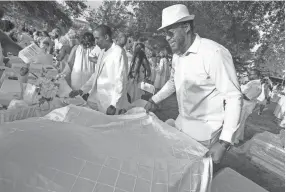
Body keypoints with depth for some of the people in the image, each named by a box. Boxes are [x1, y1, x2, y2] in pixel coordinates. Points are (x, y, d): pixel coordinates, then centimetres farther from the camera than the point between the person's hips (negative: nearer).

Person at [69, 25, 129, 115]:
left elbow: (120, 81, -19)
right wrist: (81, 90, 12)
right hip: (97, 99, 8)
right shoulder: (103, 52, 11)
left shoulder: (118, 52, -15)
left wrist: (113, 105, -23)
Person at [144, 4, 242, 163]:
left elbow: (234, 97, -21)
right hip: (181, 125, 7)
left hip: (204, 133, -6)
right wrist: (155, 100, 10)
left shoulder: (214, 53, -21)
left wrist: (224, 142, -25)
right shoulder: (177, 55, 3)